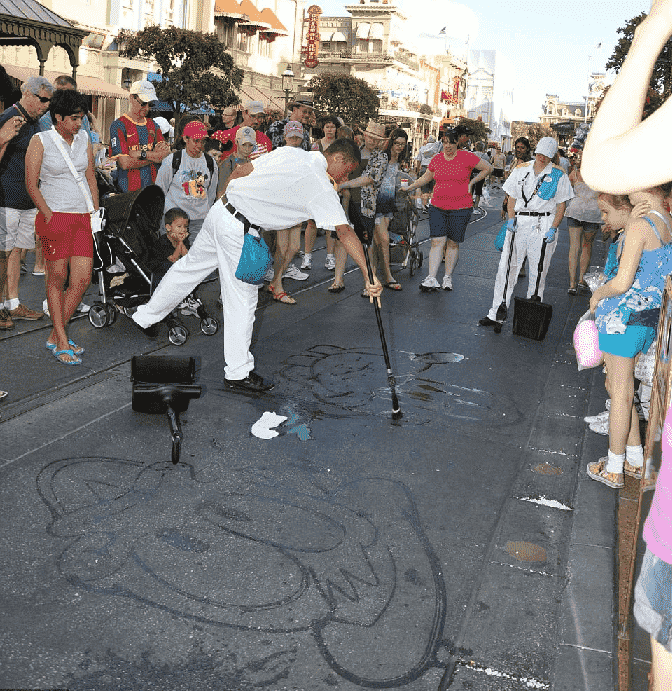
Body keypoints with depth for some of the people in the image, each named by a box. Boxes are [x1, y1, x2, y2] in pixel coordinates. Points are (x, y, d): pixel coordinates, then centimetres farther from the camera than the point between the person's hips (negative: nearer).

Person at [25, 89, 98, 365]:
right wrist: (49, 216, -11)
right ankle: (62, 343, 9)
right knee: (57, 279, 2)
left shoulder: (84, 138, 12)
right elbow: (31, 184, -5)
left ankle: (55, 336, 14)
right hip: (55, 217, -5)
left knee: (82, 280, -2)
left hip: (83, 217, 5)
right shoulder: (41, 141, -3)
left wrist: (96, 212, 8)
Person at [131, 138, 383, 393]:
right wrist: (369, 276, -15)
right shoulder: (321, 186, -11)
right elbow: (345, 232, -15)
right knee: (242, 301, 2)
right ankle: (237, 374, 13)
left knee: (190, 267, 24)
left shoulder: (289, 152, 10)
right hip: (239, 231, -8)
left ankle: (144, 317, 42)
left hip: (220, 209, 8)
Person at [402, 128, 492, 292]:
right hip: (438, 206, 2)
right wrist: (409, 187, 14)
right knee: (437, 241, -9)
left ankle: (448, 278, 15)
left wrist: (472, 182, 2)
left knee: (453, 243, 3)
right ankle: (431, 279, -13)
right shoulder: (436, 159, 7)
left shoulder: (467, 157, -4)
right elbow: (425, 178, 21)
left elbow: (488, 168, 6)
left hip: (460, 207, -2)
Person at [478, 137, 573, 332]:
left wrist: (553, 228, -10)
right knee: (506, 268, -4)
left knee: (537, 273, 1)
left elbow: (561, 206, 3)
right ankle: (496, 314, -2)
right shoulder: (521, 170, 11)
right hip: (519, 223, 2)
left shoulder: (559, 175, 4)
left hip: (544, 225, -2)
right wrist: (511, 218, -2)